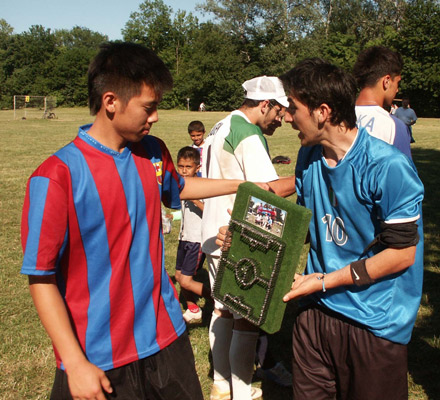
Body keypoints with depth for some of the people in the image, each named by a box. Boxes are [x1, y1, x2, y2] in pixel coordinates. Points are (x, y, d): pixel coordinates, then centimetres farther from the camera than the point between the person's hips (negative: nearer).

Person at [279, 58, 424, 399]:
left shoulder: (388, 167, -20)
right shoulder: (309, 157, 3)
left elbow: (402, 253, -16)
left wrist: (325, 281, -14)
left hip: (375, 324, -6)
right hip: (316, 310, 6)